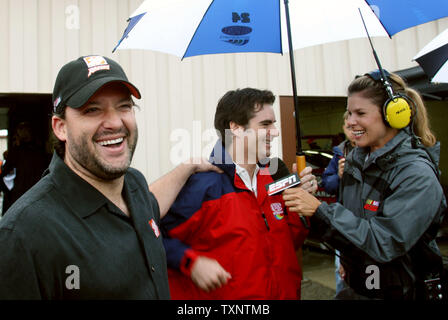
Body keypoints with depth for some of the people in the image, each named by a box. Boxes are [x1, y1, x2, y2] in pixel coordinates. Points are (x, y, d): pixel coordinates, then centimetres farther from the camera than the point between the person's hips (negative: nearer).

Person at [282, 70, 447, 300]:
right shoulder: (355, 158, 0)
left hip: (397, 292, -6)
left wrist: (320, 210, -31)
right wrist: (347, 261, 10)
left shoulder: (417, 174, -21)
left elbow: (385, 243, -28)